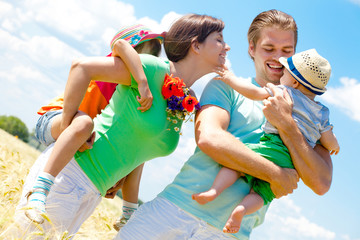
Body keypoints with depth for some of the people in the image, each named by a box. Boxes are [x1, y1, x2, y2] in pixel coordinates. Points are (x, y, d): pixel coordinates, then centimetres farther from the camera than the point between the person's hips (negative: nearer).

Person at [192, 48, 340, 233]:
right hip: (293, 162, 4)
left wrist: (231, 79, 13)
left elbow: (255, 93, 1)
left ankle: (214, 190, -22)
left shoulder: (284, 92, 8)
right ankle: (241, 210, -24)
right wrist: (335, 145, 46)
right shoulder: (321, 113, 22)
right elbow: (329, 142, 21)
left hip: (273, 146, -4)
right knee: (261, 194, 4)